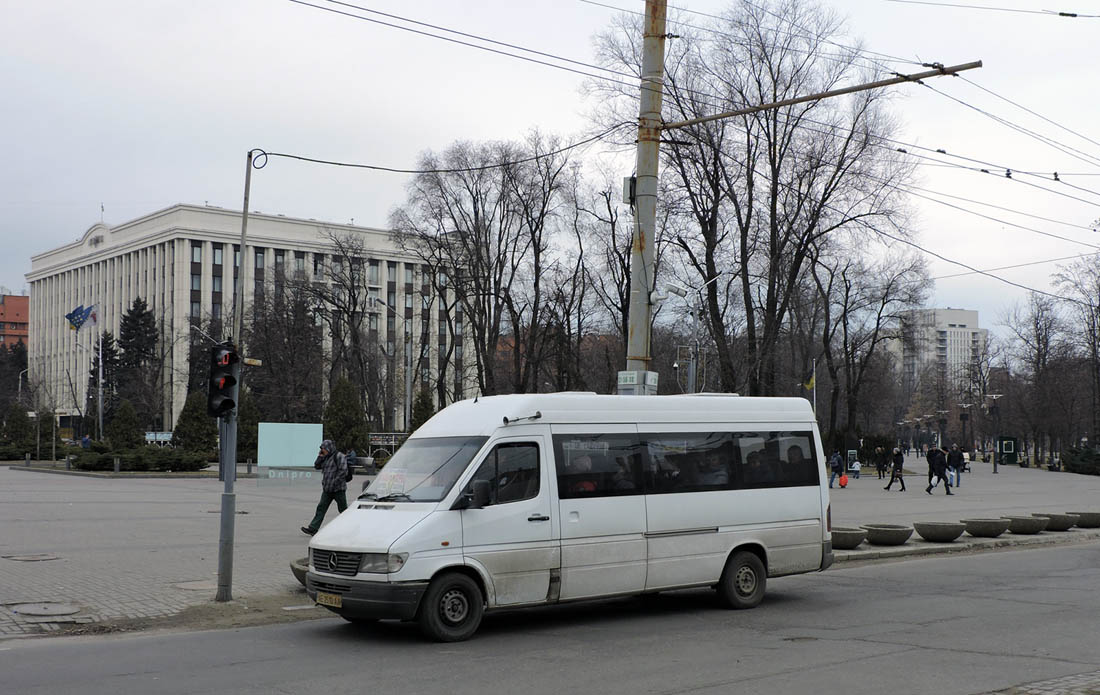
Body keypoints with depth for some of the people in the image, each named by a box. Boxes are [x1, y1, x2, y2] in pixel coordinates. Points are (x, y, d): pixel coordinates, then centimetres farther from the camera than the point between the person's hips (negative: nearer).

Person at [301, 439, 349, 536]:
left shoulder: (339, 457, -12)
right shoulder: (326, 457, 14)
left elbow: (343, 471, -20)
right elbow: (317, 466, 16)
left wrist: (335, 482, -22)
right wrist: (320, 457, 1)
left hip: (338, 489, -8)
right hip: (327, 489, 8)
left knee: (343, 509, 1)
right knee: (321, 508, 2)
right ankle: (313, 529, -1)